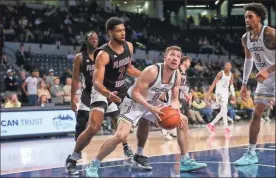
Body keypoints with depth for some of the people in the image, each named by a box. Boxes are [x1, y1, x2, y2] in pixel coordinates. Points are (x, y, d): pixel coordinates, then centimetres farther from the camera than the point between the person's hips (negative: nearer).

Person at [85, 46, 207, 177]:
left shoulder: (177, 76, -8)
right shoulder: (152, 71, -30)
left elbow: (175, 99, 3)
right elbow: (135, 92, -27)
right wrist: (151, 108, -38)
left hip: (152, 103, 8)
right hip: (134, 102, -8)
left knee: (183, 120, 3)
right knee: (120, 135, -26)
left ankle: (186, 162, 11)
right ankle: (94, 165, -9)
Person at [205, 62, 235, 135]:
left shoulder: (231, 75, 7)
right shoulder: (220, 73, -13)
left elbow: (231, 85, 14)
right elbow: (214, 83, -14)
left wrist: (233, 95, 6)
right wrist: (208, 93, -18)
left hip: (225, 93, 8)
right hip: (219, 92, -8)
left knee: (223, 111, 11)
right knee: (224, 110, -18)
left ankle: (211, 124, 24)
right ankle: (226, 128, -21)